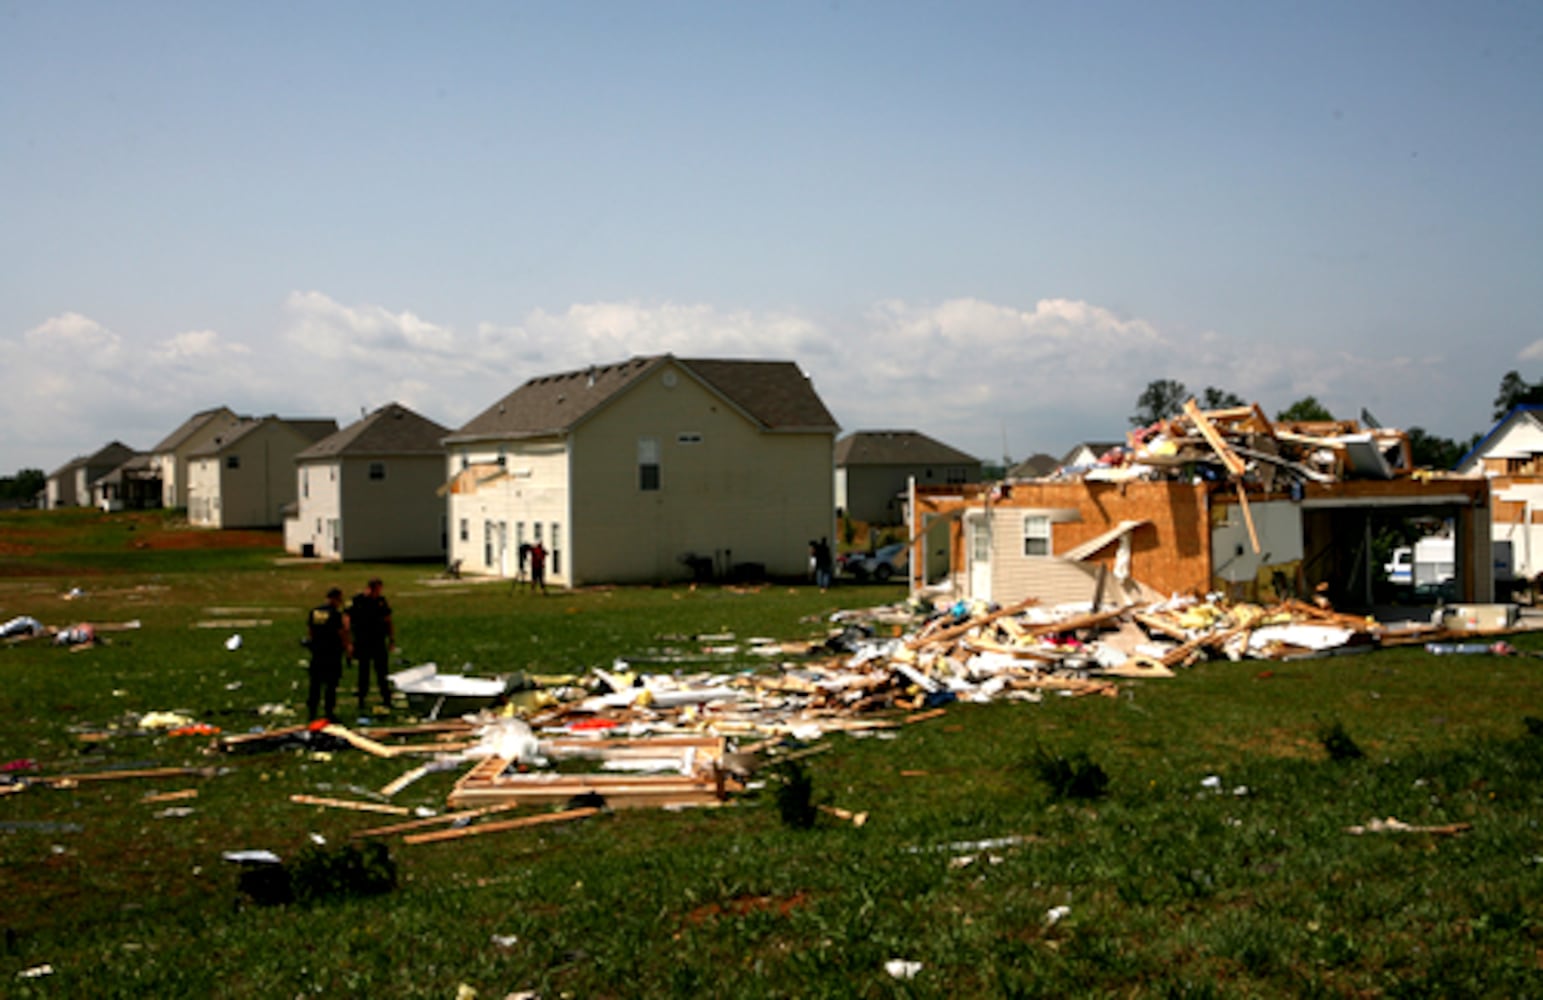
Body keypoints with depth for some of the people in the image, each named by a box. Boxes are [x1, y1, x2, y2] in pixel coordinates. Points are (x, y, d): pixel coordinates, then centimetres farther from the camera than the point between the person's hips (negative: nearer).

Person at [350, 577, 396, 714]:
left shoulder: (382, 601, 6)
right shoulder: (356, 601, -5)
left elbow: (388, 621, 12)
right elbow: (348, 622, -5)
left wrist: (392, 639, 7)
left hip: (379, 643, 2)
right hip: (363, 644, -2)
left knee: (382, 672, 3)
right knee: (363, 673, 4)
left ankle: (387, 701, 10)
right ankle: (361, 704, 13)